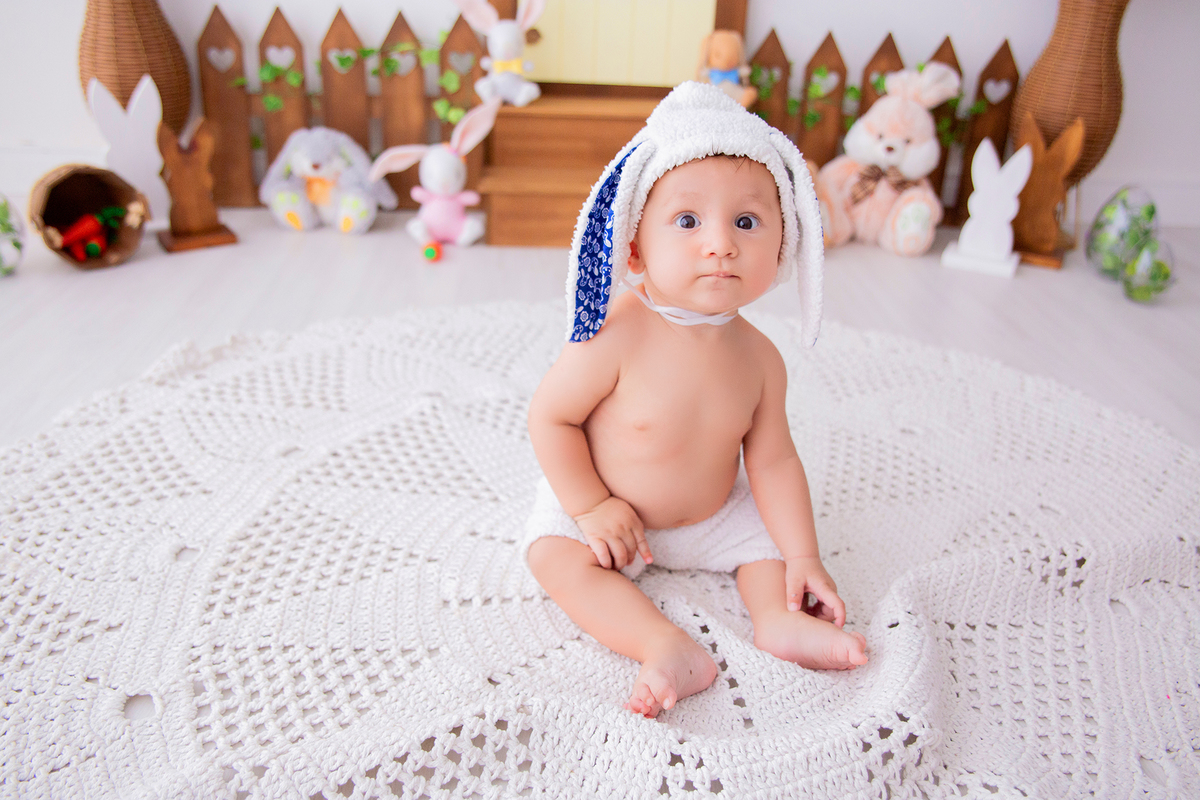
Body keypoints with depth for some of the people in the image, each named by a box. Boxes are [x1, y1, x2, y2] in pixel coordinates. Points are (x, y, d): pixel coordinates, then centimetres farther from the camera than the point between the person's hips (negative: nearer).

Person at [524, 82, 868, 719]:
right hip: (607, 509, -4)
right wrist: (592, 507, -20)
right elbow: (550, 415, -19)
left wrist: (803, 558, -10)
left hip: (713, 513, 4)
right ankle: (666, 646, -31)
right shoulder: (617, 338, -31)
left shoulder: (758, 357, -15)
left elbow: (772, 460, -7)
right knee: (555, 554, -26)